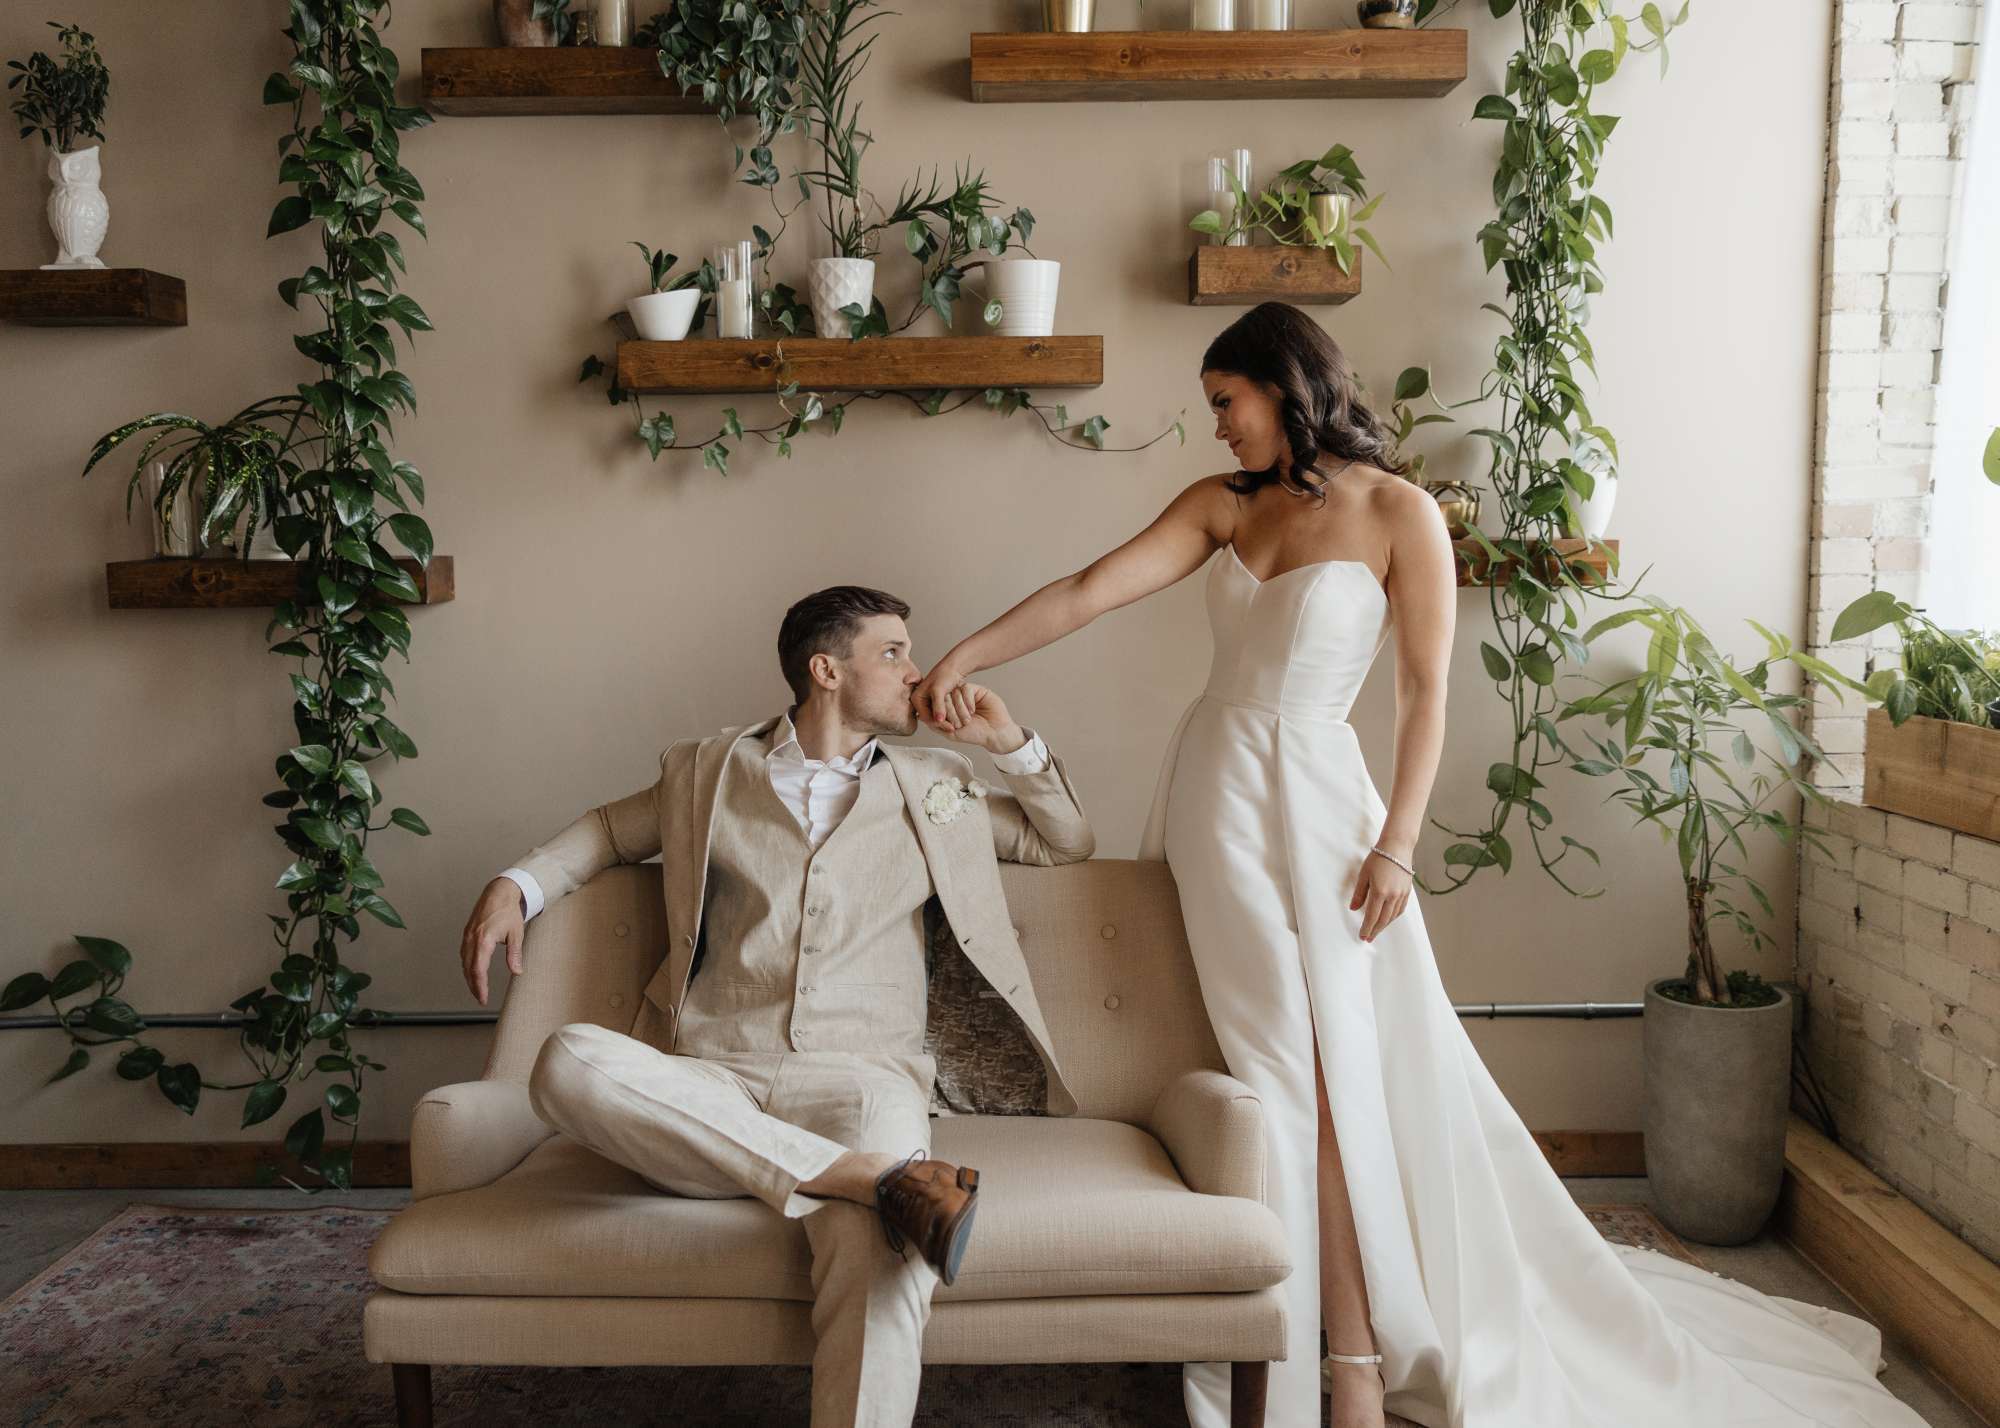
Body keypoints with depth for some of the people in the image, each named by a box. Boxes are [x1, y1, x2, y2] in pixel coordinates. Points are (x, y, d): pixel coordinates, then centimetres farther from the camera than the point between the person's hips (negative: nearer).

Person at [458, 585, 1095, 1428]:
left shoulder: (934, 789, 23)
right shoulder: (707, 773, 20)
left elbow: (1069, 843, 32)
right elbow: (609, 829, 35)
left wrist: (1011, 743, 16)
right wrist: (516, 885, 15)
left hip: (859, 1078, -1)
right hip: (710, 1086, 1)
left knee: (883, 1263, -37)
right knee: (569, 1062, -35)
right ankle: (885, 1182, -36)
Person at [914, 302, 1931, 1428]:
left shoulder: (1398, 512, -5)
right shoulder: (1222, 504, 8)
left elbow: (1427, 690, -6)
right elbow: (1088, 593, 2)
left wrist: (1397, 844, -11)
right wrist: (963, 659, -6)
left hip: (1313, 799, -4)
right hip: (1212, 793, 4)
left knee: (1326, 1075, -5)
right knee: (1273, 1068, 6)